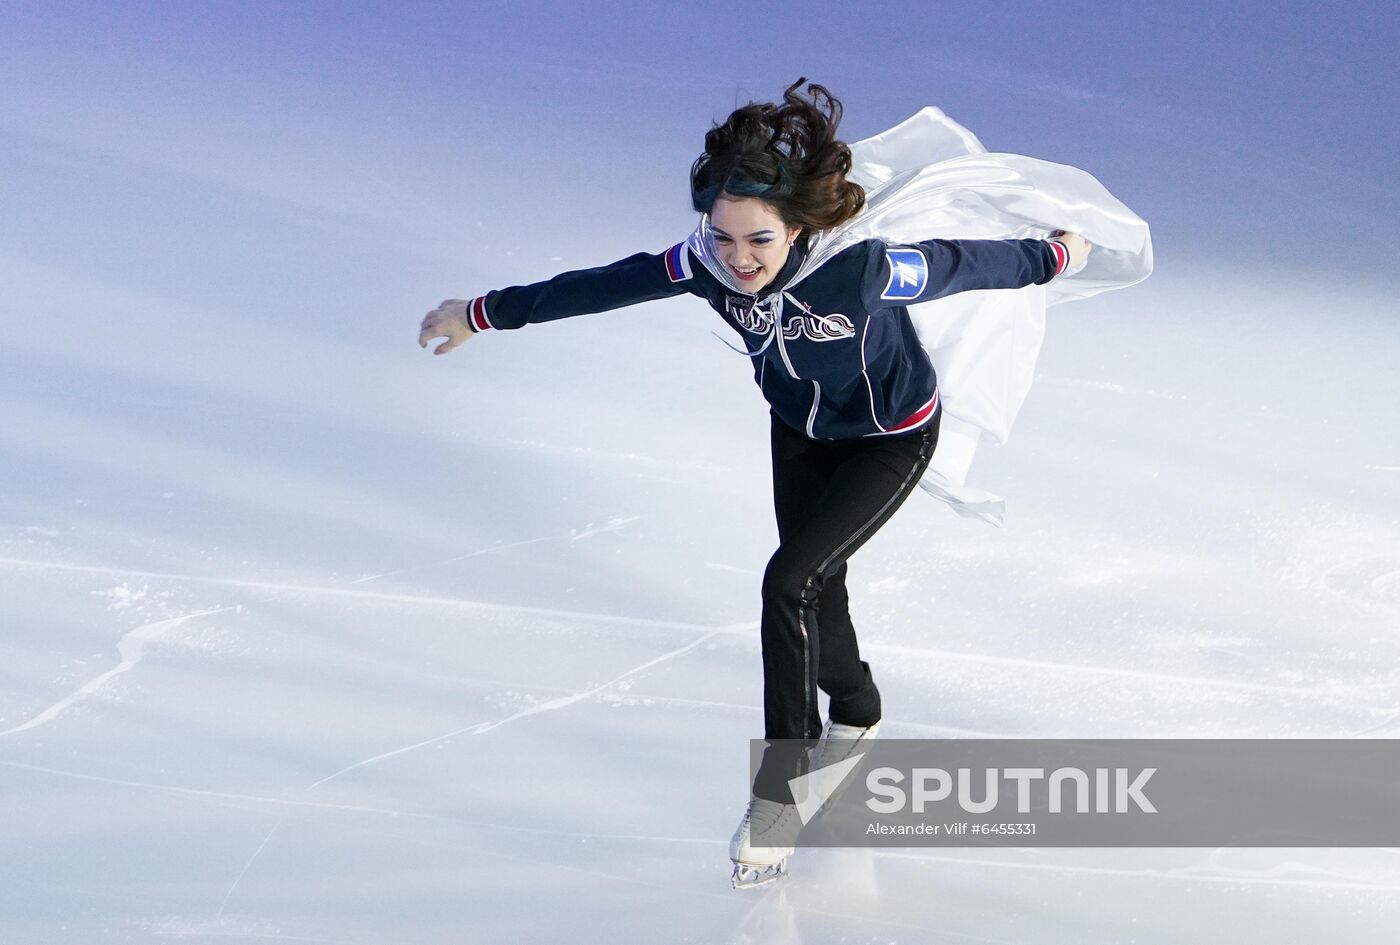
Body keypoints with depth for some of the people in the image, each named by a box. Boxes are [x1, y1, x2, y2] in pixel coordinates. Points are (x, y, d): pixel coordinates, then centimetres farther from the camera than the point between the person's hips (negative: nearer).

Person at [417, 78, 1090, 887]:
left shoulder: (862, 269, -40)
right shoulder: (709, 262, -28)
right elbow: (602, 287, -16)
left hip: (892, 440, -5)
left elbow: (963, 264, -22)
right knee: (815, 588, 21)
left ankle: (778, 794, -7)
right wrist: (485, 314, -7)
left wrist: (1050, 257, -4)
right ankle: (856, 716, 52)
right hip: (800, 430, 5)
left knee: (789, 583, -18)